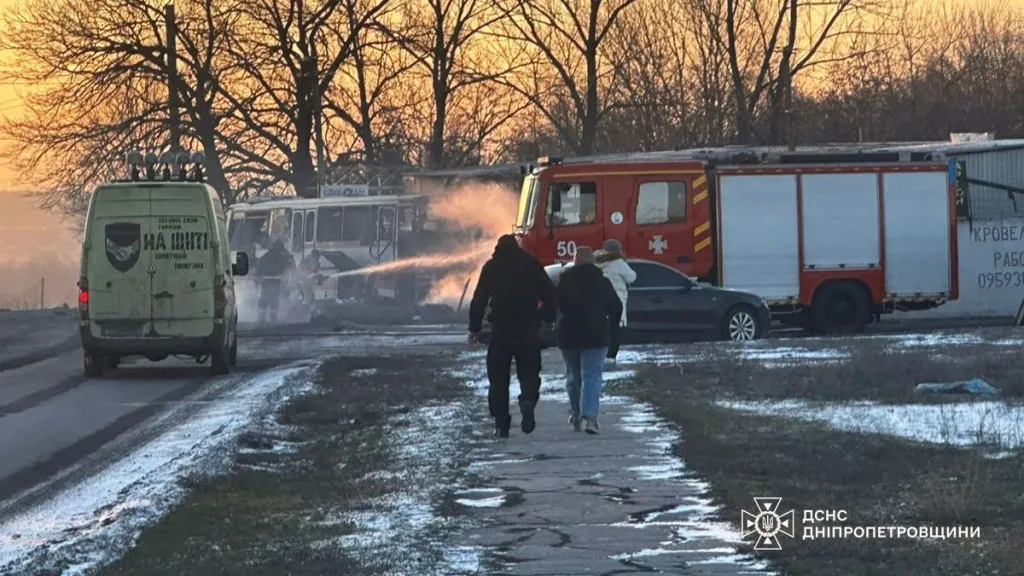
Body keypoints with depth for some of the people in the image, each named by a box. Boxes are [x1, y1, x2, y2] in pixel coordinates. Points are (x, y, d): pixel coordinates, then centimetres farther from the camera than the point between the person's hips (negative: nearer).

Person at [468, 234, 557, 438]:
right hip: (529, 329, 0)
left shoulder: (491, 267, 5)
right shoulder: (531, 264, 6)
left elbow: (479, 299, 3)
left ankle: (501, 424, 1)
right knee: (529, 372, 7)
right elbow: (549, 293, 2)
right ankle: (528, 403, -22)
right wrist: (548, 318, 8)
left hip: (500, 329, 0)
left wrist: (475, 328, 7)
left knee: (498, 377, 6)